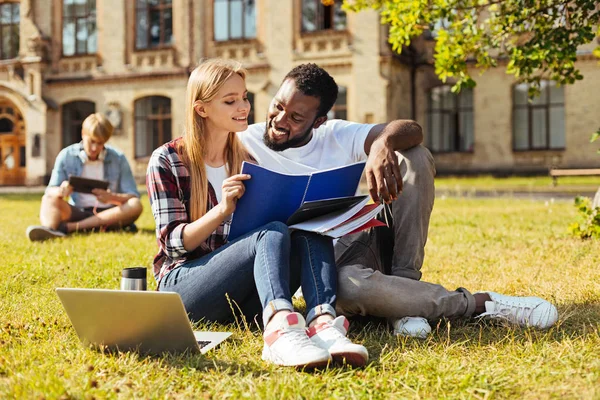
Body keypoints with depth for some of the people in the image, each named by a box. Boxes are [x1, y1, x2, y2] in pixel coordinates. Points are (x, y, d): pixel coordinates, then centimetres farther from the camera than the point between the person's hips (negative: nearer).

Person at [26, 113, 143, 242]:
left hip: (109, 214, 0)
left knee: (136, 206, -30)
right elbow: (50, 190, -2)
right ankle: (49, 228, -59)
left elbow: (133, 196, -5)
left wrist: (111, 197, -27)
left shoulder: (118, 159, 0)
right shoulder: (66, 156, 1)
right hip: (78, 213, 1)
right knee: (49, 199, -22)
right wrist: (60, 191, -28)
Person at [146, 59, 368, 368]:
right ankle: (281, 328, -61)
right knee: (273, 233, -32)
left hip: (242, 300, 5)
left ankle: (322, 321, -51)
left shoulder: (247, 160, 15)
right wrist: (222, 209, -25)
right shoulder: (166, 161, 0)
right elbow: (174, 243, -8)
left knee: (311, 232, -23)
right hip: (183, 286, -5)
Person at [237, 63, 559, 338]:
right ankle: (480, 304, -22)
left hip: (363, 240, 4)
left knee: (413, 158, -15)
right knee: (350, 285, -42)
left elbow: (411, 130, -10)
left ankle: (403, 285, -18)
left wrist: (383, 144, -33)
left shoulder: (336, 136, 4)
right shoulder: (244, 146, -3)